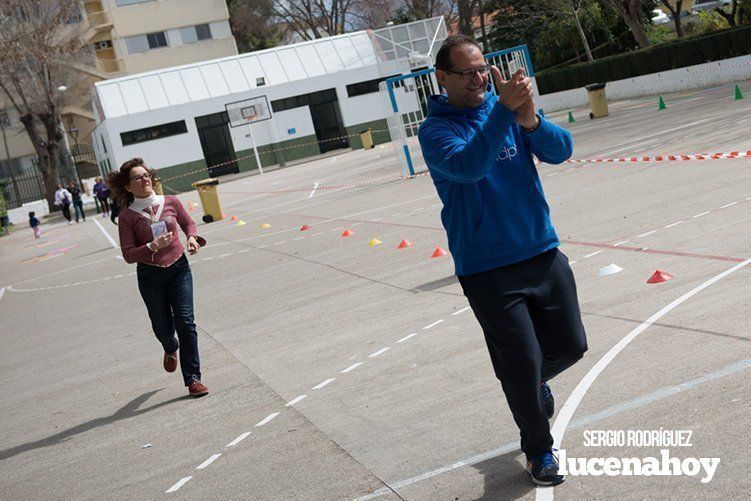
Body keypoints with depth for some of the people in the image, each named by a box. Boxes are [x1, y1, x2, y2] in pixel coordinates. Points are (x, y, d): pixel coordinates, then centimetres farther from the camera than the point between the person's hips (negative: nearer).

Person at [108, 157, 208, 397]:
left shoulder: (170, 202, -2)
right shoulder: (127, 216, -10)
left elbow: (188, 223, 16)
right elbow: (128, 255, -10)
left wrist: (192, 238, -4)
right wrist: (154, 246, -24)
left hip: (179, 269, 1)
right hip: (150, 276, -1)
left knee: (185, 322, -9)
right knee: (163, 327, 11)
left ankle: (192, 379, -1)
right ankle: (171, 349, 50)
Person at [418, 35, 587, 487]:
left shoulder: (508, 105, 4)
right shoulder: (435, 129, -8)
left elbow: (561, 150, -8)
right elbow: (468, 165, -29)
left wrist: (530, 120, -27)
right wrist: (504, 110, -35)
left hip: (544, 254, 4)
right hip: (487, 270, -4)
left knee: (571, 345, 12)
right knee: (522, 366, 3)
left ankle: (534, 379, 46)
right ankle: (539, 450, 28)